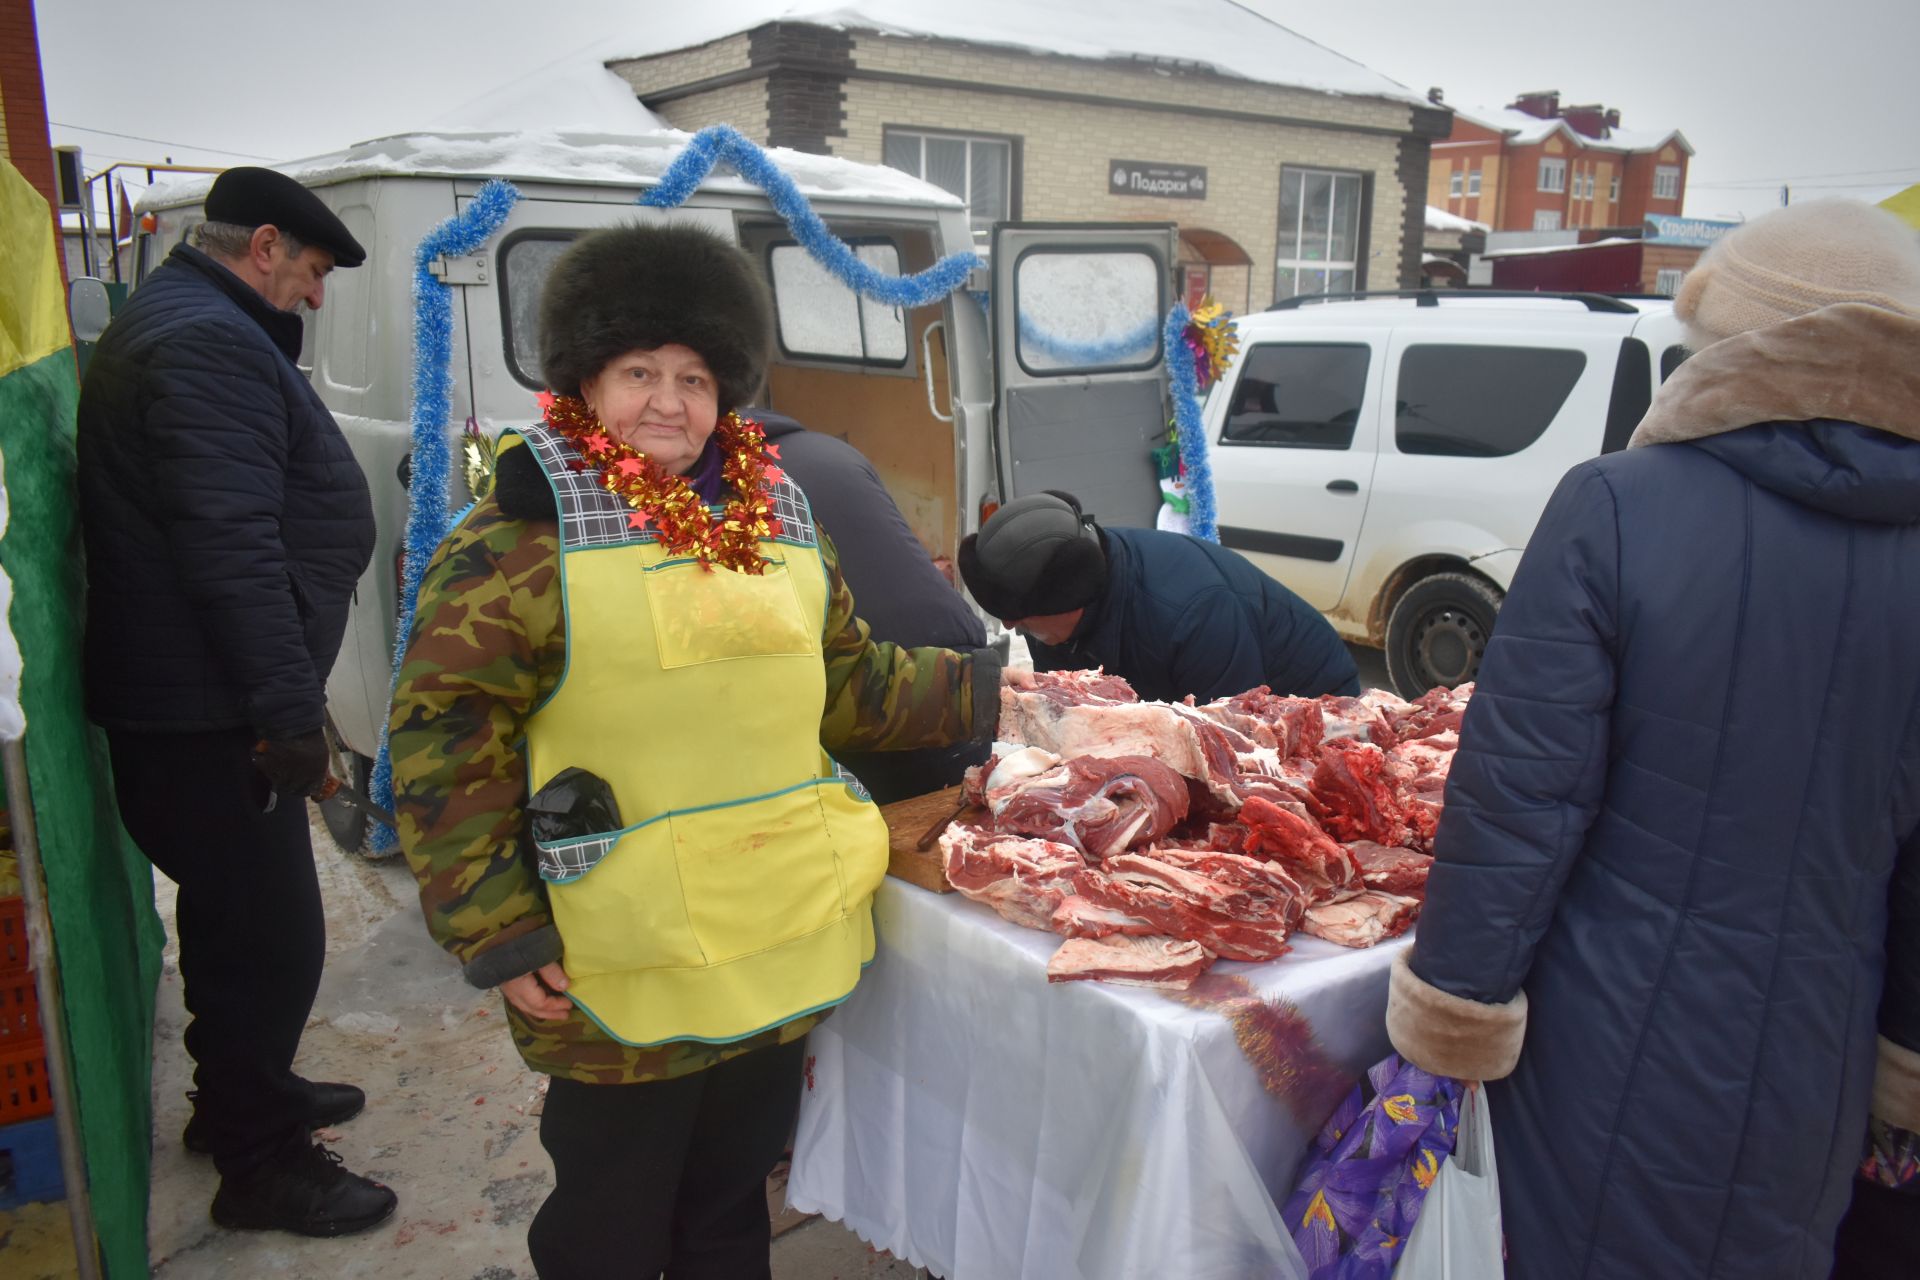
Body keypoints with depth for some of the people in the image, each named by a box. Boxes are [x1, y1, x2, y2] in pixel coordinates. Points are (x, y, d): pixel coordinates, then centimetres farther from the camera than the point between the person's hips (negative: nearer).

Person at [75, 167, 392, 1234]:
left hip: (209, 703, 11)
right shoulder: (208, 344, -18)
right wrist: (291, 709, -26)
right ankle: (261, 1166, 15)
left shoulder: (190, 327, 19)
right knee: (272, 935, -1)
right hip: (209, 715, -11)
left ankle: (242, 1093, 41)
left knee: (237, 916, 23)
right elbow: (233, 547, -28)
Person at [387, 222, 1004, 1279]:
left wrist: (982, 689, 13)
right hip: (618, 984, -5)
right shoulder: (523, 535, -10)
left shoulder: (779, 518, 9)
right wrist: (496, 930, -13)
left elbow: (847, 683, 19)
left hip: (787, 954, 6)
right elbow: (443, 738, -11)